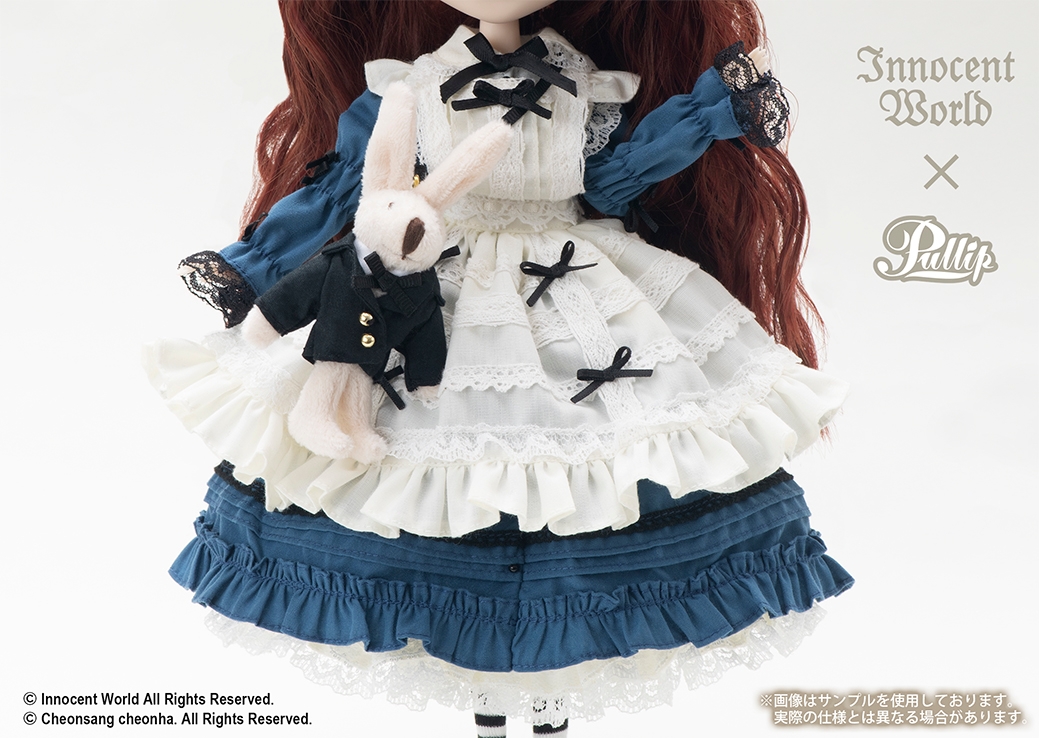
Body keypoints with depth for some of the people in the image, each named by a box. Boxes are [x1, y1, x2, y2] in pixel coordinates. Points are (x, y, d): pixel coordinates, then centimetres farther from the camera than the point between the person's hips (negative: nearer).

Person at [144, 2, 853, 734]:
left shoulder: (586, 85, 3)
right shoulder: (408, 92, -2)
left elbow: (612, 182, -1)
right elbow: (335, 188, 2)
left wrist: (717, 106, -5)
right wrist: (247, 270, 1)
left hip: (579, 304, 1)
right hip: (436, 309, -1)